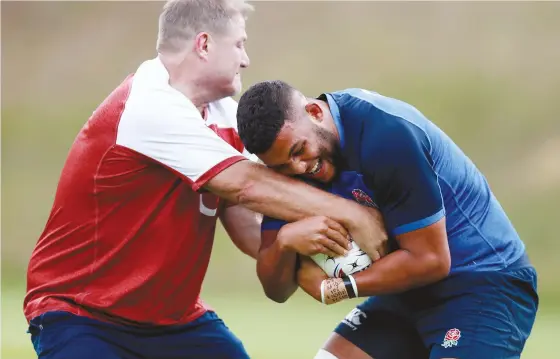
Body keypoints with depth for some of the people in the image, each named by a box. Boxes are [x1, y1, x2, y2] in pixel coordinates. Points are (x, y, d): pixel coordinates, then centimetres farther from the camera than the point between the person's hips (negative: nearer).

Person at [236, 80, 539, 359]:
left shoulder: (388, 134, -27)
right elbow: (276, 289, -2)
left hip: (485, 281, -8)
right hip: (410, 295, 8)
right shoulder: (287, 151, -4)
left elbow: (430, 260, -24)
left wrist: (331, 289, -17)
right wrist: (284, 241, -25)